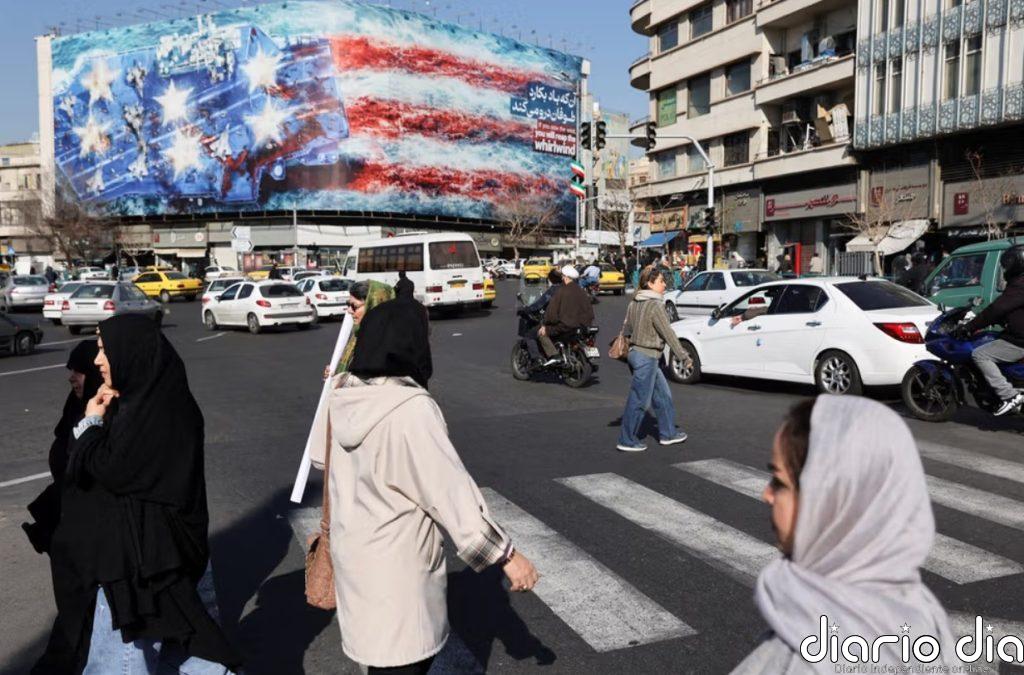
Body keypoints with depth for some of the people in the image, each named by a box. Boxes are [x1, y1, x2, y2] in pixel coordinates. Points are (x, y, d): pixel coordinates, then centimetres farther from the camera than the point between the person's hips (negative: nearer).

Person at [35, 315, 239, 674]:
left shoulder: (151, 409, -22)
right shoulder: (157, 398, 7)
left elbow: (110, 469, -20)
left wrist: (92, 422, -8)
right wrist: (98, 421, 0)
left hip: (137, 547, -9)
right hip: (150, 538, 9)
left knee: (122, 639, 4)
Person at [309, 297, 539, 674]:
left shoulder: (343, 397, -3)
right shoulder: (410, 409, -26)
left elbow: (321, 455, 16)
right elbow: (453, 491, -25)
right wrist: (507, 555, -18)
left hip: (352, 552, 8)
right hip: (396, 566, -8)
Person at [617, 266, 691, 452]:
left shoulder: (634, 303, 8)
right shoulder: (655, 306, -18)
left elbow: (627, 328, 14)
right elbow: (668, 333, -16)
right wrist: (683, 356, -10)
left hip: (636, 352, 9)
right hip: (647, 357, -9)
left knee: (663, 395, 18)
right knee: (639, 400, 0)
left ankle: (668, 433, 27)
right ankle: (627, 440, 8)